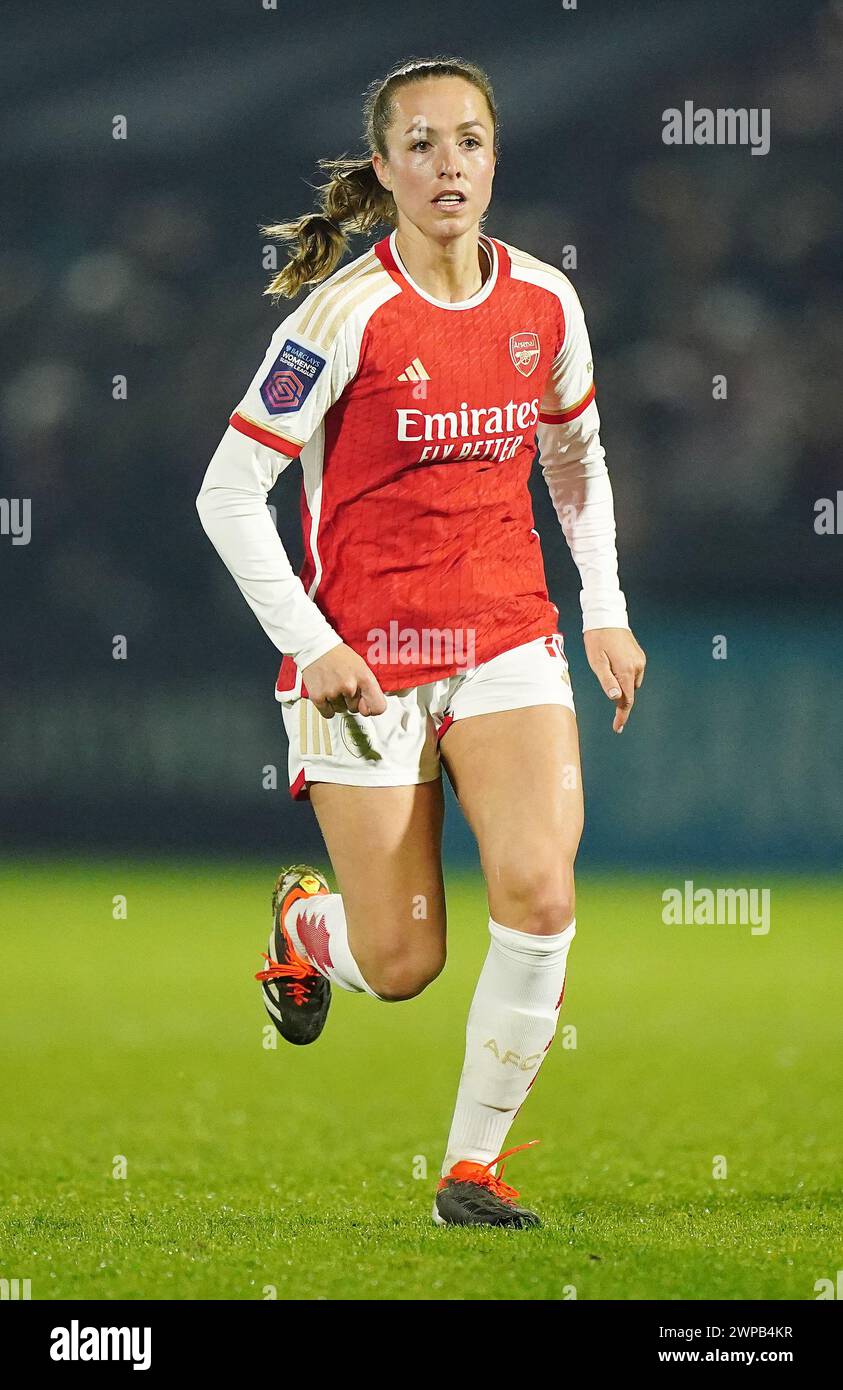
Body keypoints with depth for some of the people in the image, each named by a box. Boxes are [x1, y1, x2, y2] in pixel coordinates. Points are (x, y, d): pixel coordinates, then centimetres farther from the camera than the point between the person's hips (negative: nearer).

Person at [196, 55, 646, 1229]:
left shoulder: (545, 301, 1)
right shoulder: (348, 313, -13)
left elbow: (579, 456, 20)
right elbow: (228, 493, -10)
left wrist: (605, 610, 12)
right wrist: (310, 646, -15)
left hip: (509, 637, 3)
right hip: (367, 657, -3)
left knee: (539, 892, -18)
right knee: (401, 966, 1)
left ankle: (475, 1164, -1)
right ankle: (304, 918, 39)